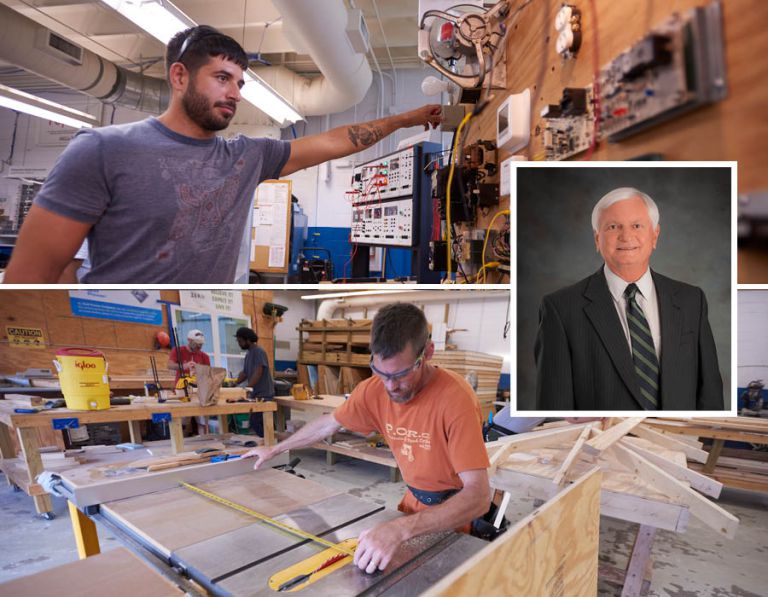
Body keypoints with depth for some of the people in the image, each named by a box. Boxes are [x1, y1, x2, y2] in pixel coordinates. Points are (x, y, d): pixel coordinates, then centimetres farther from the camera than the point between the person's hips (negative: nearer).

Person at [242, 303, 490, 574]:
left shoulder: (455, 399, -32)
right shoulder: (373, 389, -14)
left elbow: (479, 497, -35)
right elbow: (328, 424, 4)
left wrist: (400, 529, -47)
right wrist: (275, 449, 16)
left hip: (453, 512, -4)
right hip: (414, 501, 4)